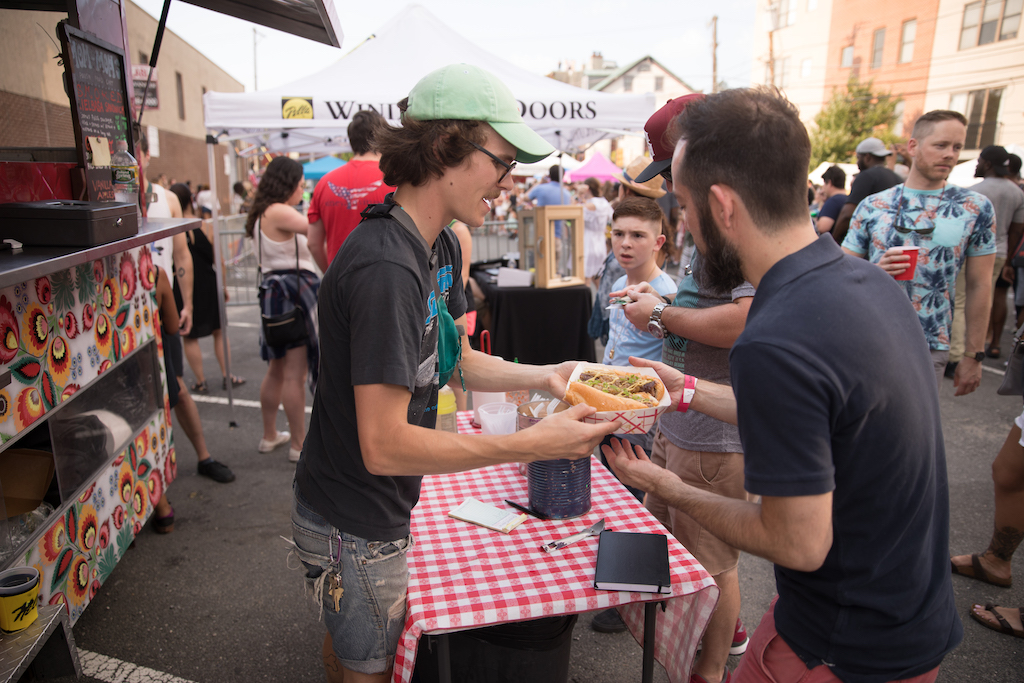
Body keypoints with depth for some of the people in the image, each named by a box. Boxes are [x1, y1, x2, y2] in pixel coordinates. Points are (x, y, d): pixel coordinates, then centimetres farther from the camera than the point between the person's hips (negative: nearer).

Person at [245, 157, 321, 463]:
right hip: (293, 291, -11)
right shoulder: (279, 212, -14)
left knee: (277, 370, 19)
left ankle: (269, 436, 31)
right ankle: (299, 445, 5)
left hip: (276, 291, 11)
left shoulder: (263, 215, 18)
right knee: (295, 374, -4)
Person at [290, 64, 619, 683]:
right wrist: (530, 445, -30)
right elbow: (383, 446, -31)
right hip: (355, 529, -8)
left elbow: (456, 362, 7)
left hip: (384, 510, 8)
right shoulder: (386, 267, -32)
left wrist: (543, 375, -8)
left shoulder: (441, 246, 1)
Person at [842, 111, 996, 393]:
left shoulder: (976, 208, 3)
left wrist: (974, 356, 4)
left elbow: (979, 285, 4)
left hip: (929, 349, 0)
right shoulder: (872, 206, 3)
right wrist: (875, 271, -17)